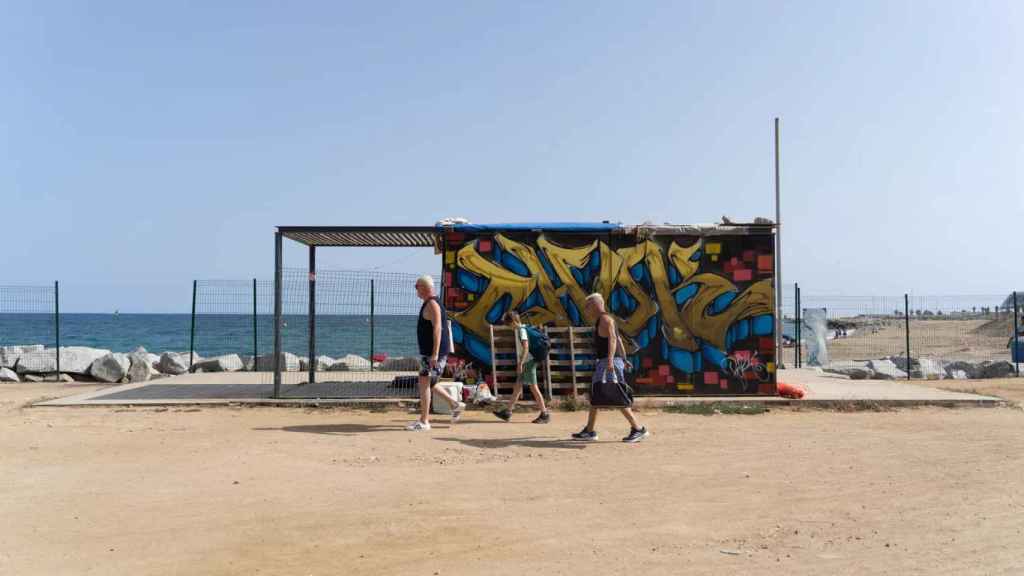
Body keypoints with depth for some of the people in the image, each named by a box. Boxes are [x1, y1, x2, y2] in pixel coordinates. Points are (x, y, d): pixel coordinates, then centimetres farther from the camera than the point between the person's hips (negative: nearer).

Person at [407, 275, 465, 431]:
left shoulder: (432, 305, -15)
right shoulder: (429, 304, 17)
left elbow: (437, 329, -23)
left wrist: (435, 354, -28)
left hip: (434, 352, -10)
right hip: (429, 352, 10)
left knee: (424, 383, -8)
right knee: (427, 382, 16)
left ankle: (423, 422, -3)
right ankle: (455, 404, 19)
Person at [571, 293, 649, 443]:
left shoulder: (605, 318, -11)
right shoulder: (603, 320, 20)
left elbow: (613, 338, -26)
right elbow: (618, 340, 24)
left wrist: (610, 359, -37)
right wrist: (623, 359, 27)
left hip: (609, 363, -11)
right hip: (603, 363, 11)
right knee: (594, 396, 12)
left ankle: (638, 429, -7)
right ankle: (589, 431, 16)